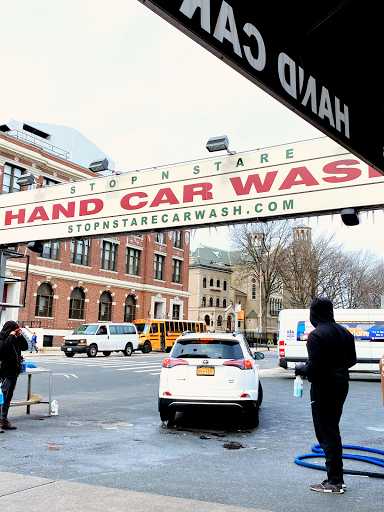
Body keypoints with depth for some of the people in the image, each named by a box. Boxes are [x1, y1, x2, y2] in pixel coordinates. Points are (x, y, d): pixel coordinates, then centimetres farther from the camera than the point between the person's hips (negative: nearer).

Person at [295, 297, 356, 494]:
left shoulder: (316, 335, -19)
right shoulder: (344, 332, 8)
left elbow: (314, 367, -23)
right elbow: (352, 360, 15)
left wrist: (301, 369, -4)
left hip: (324, 388, -9)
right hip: (341, 385, 9)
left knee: (326, 434, 0)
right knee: (333, 431, 18)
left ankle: (334, 482, 6)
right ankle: (337, 479, 26)